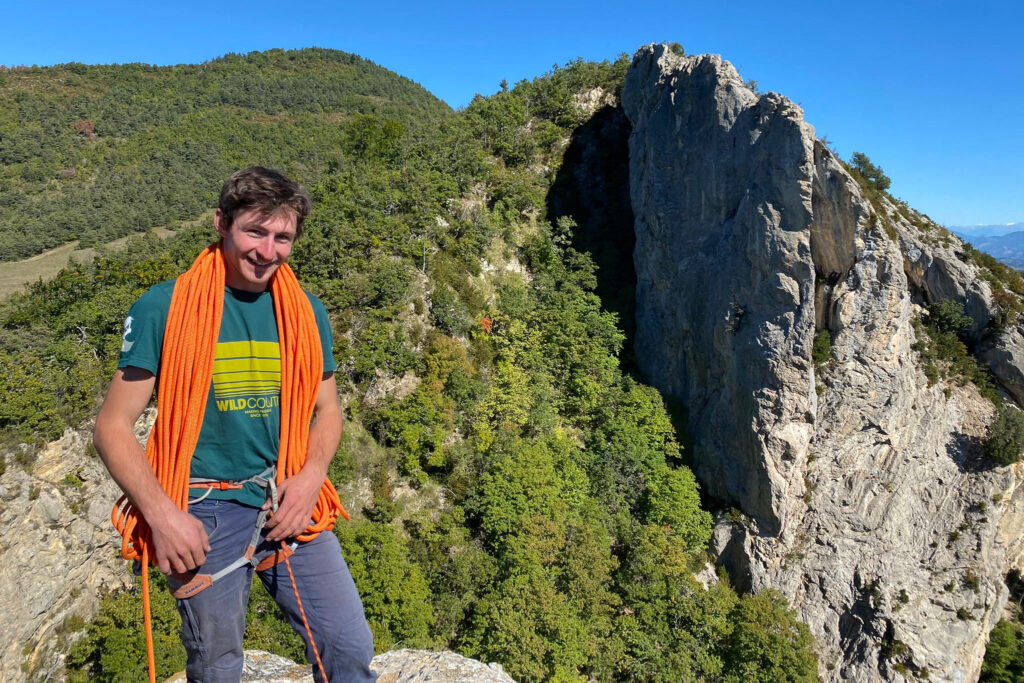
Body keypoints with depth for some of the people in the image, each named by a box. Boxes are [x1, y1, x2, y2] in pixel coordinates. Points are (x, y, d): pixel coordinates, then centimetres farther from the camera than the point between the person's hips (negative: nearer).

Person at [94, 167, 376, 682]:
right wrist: (161, 514, -16)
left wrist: (311, 476, -6)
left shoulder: (306, 312, 3)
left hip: (291, 505, 3)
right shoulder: (163, 308, -8)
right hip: (204, 514, -2)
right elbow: (113, 427, -5)